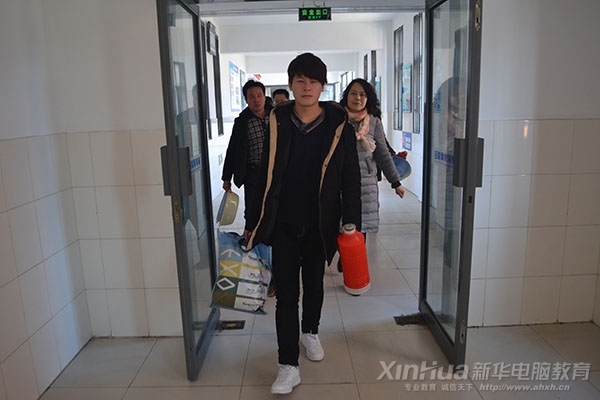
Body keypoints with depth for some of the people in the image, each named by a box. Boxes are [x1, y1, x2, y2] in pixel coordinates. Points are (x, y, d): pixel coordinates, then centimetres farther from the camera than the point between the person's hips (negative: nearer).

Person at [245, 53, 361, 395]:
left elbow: (351, 177, -2)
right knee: (286, 293, 2)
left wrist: (351, 221, -6)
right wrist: (254, 222, 4)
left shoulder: (339, 126, -7)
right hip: (283, 225, 0)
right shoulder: (276, 123, -4)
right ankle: (288, 366, 12)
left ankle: (310, 331, 46)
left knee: (314, 283, 19)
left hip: (319, 224, 1)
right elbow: (265, 175, 2)